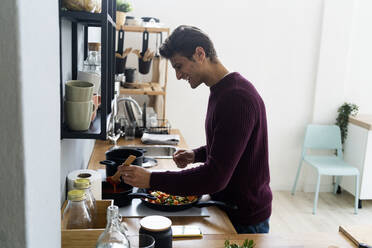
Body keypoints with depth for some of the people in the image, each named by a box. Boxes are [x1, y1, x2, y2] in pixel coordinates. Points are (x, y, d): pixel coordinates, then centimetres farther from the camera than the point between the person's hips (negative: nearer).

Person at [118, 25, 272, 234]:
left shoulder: (236, 98, -27)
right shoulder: (221, 91, 6)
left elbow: (215, 177, -31)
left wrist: (152, 180, -27)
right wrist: (196, 155, 2)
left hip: (246, 221, -9)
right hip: (227, 209, 9)